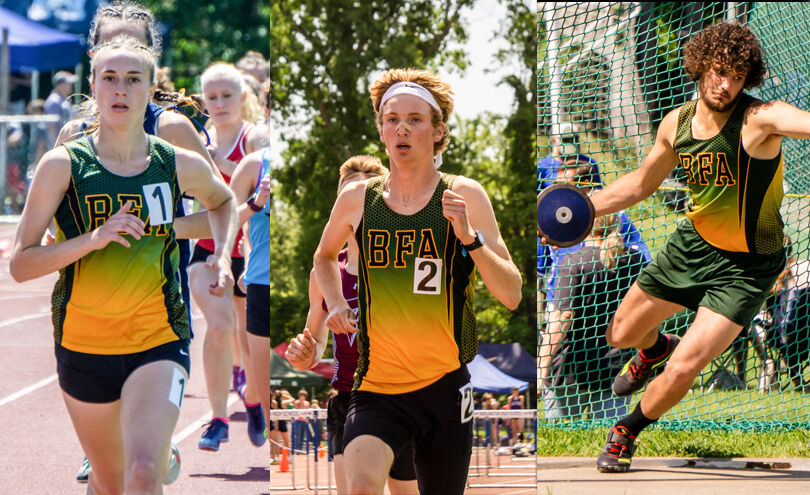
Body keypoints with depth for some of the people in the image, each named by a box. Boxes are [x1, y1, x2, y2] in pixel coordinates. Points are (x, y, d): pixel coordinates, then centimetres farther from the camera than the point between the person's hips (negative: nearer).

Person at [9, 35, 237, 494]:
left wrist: (223, 255, 6)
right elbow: (21, 264, -9)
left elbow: (223, 200, 24)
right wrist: (93, 238, -22)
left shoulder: (180, 165, 0)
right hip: (83, 347, 1)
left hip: (159, 345, -1)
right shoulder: (64, 165, -6)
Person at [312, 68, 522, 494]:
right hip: (376, 386, 0)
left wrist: (470, 238, -21)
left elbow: (511, 295, -7)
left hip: (444, 386, 0)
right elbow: (324, 255, 28)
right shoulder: (357, 199, 4)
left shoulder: (464, 196, -2)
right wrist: (334, 302, 9)